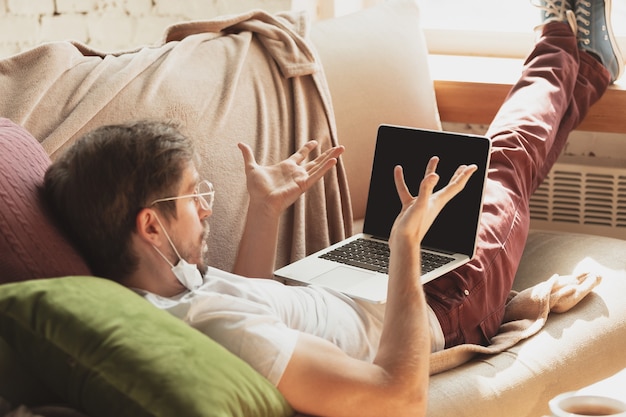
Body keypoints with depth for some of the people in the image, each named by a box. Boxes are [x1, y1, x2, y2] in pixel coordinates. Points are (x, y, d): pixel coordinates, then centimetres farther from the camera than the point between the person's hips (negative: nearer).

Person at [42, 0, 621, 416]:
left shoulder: (152, 298, -17)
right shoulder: (210, 327, -47)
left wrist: (265, 209, 3)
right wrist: (407, 244, -39)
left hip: (375, 298, 7)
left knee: (495, 157, 22)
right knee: (502, 171, 15)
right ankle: (568, 56, 49)